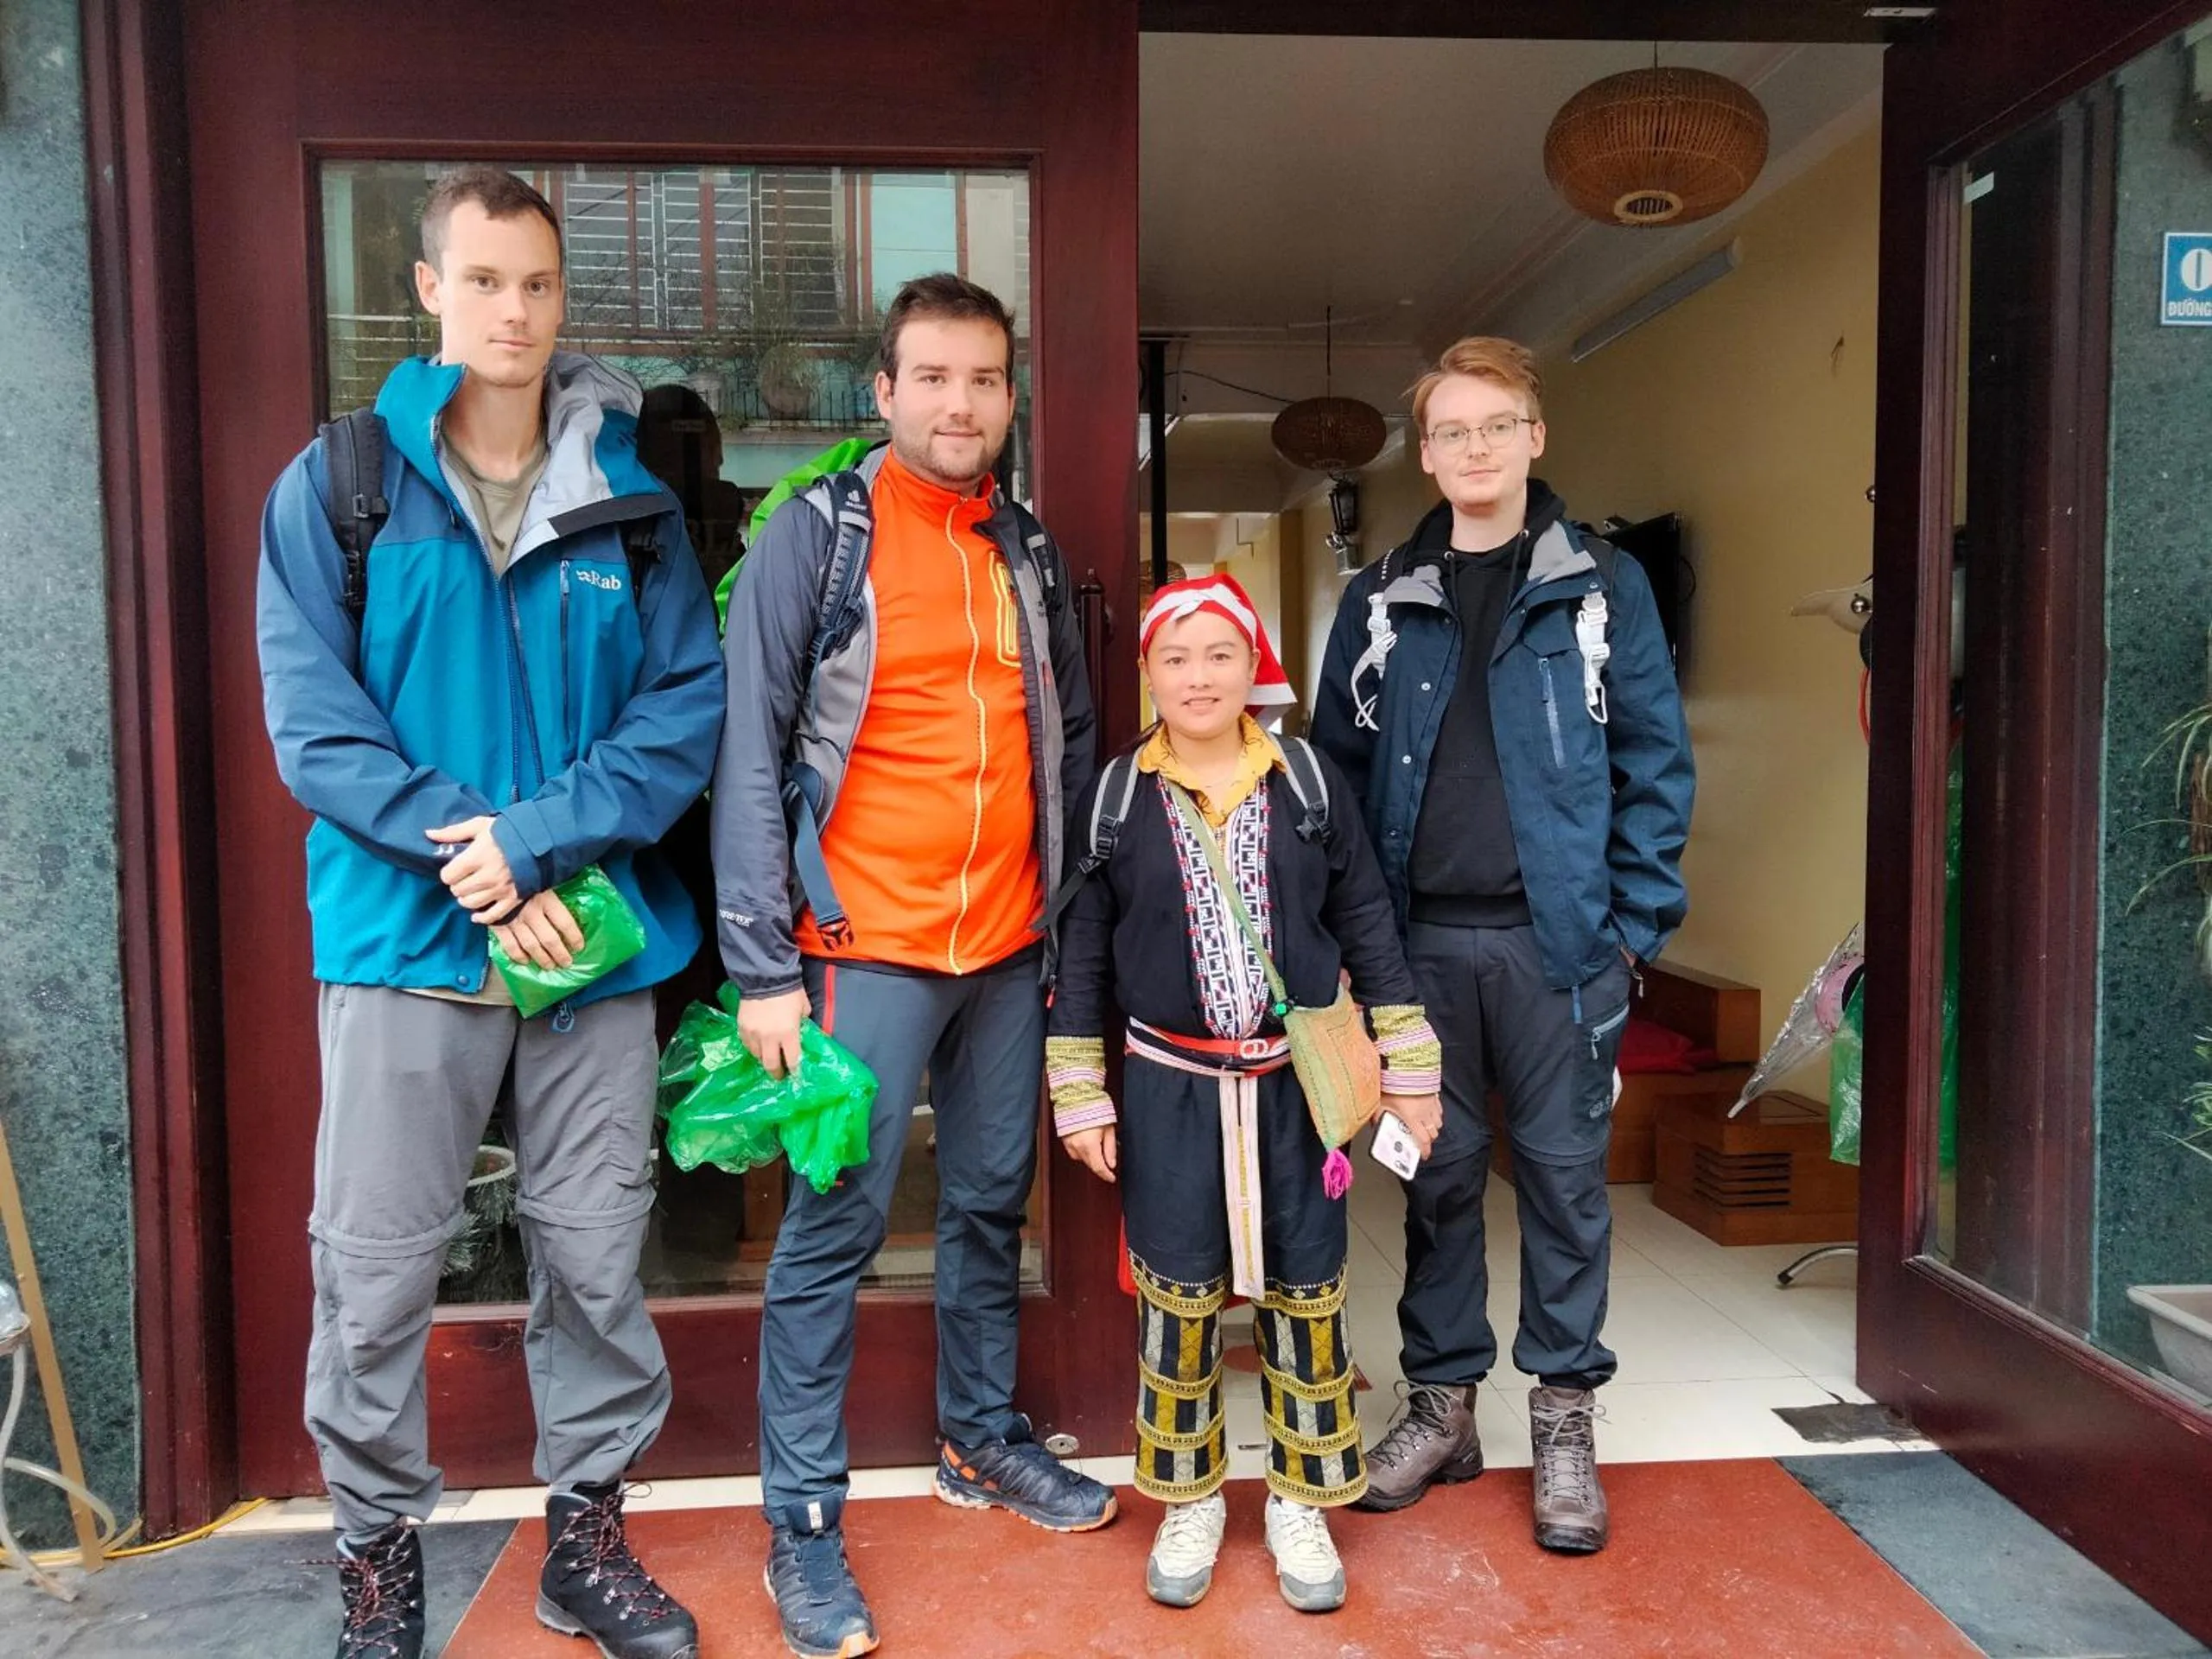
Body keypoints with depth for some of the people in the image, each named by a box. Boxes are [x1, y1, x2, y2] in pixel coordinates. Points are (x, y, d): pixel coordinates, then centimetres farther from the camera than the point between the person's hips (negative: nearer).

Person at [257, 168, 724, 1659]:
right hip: (405, 939, -1)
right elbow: (311, 715, -4)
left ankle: (589, 1534, 29)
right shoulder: (338, 484, 3)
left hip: (598, 941, 2)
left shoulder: (631, 497, 7)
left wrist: (542, 836, -14)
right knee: (377, 1270, 7)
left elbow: (689, 701, 0)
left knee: (598, 1258, 10)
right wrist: (472, 865, -14)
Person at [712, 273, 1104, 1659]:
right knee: (837, 1230, 0)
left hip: (1011, 948, 5)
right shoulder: (816, 535, -5)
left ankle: (985, 1439, 35)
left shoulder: (1030, 554, 11)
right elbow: (751, 752, -9)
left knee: (993, 1204, 16)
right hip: (868, 946, -5)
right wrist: (764, 969, -14)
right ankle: (804, 1520, 15)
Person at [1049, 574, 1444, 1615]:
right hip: (1170, 1088, 0)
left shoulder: (1312, 783, -1)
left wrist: (1405, 1068, 2)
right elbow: (1082, 951, 2)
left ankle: (1300, 1505, 28)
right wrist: (1080, 1094, 0)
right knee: (1179, 1296, 7)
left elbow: (1367, 927, 3)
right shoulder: (1114, 797, -2)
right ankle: (1191, 1503, 28)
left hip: (1296, 1082, 1)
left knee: (1306, 1293, 9)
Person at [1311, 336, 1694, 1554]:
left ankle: (1564, 1419, 22)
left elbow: (1654, 761, 1)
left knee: (1564, 1172, 6)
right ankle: (1441, 1403, 26)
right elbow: (1338, 763, 8)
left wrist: (1635, 924, -5)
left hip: (1558, 938, -1)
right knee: (1439, 1170, 10)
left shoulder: (1602, 589, 3)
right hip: (1421, 938, 2)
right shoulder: (1380, 600, 8)